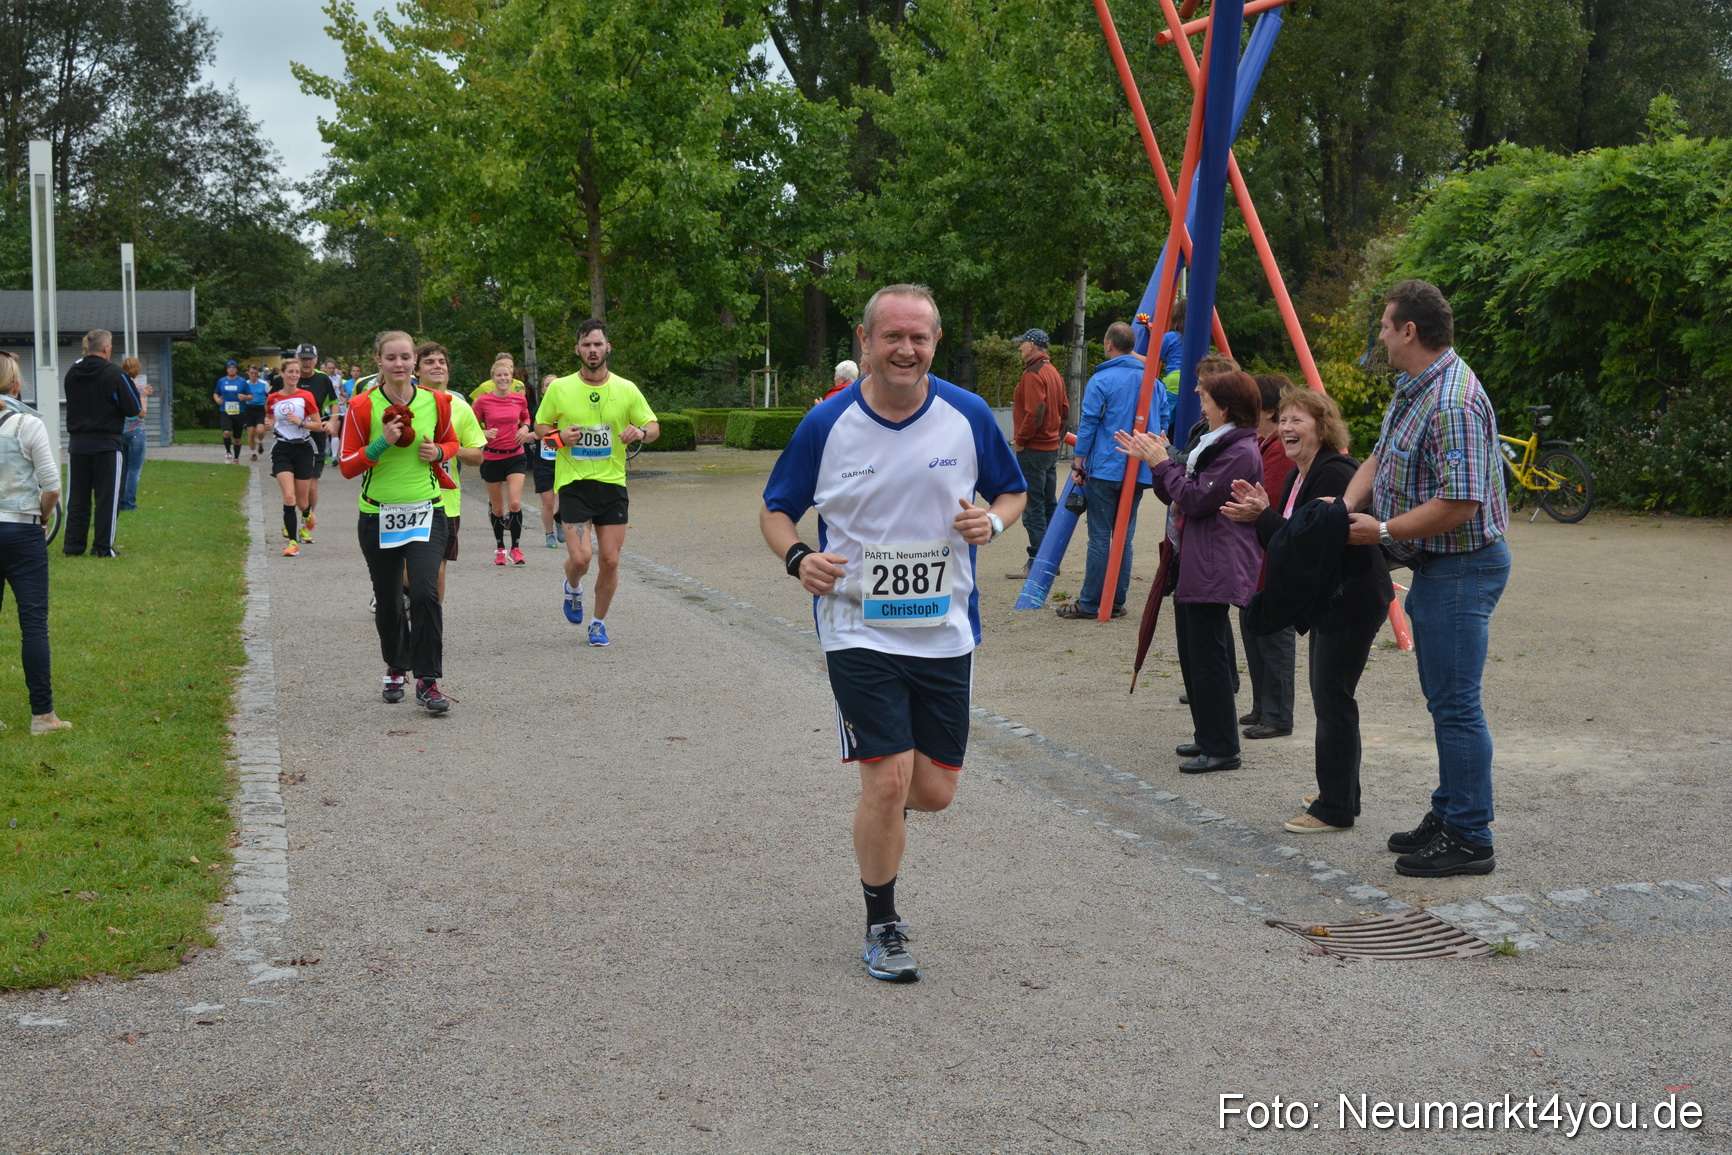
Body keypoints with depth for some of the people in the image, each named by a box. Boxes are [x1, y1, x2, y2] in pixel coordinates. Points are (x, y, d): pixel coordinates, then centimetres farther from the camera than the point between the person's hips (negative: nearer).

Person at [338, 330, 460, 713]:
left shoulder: (436, 402, 0)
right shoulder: (363, 406, -6)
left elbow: (451, 442, 18)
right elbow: (347, 466, -4)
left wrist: (438, 453, -4)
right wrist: (382, 443, -19)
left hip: (426, 512, 0)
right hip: (379, 515, 0)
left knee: (425, 592, -17)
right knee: (388, 602, 10)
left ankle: (428, 681, -10)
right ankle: (396, 668, 36)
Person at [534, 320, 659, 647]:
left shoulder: (626, 389, 2)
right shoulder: (559, 389, 0)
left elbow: (654, 427, 10)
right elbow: (540, 426, 11)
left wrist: (641, 432, -14)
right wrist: (559, 436, -11)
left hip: (612, 484, 2)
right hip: (573, 484, -1)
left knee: (610, 561, 1)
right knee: (580, 557, -13)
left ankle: (599, 622, 23)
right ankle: (572, 588, 23)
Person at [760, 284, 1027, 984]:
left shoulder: (968, 416, -2)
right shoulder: (827, 424, -5)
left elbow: (1013, 492, 13)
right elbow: (774, 511, 5)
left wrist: (993, 520, -11)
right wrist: (797, 557, -16)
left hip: (944, 631, 3)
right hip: (860, 631, -2)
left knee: (934, 791, 5)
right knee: (888, 781, -9)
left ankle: (880, 813, 43)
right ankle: (883, 927, 12)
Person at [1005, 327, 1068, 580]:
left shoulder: (1033, 374, -14)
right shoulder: (1054, 373, 15)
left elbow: (1035, 412, -23)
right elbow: (1065, 410, 19)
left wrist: (1021, 440, -13)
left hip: (1033, 449, -10)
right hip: (1052, 447, 10)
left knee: (1033, 507, -7)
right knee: (1049, 505, 13)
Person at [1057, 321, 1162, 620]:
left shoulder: (1101, 381, -7)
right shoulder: (1154, 382, 10)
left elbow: (1088, 425, -7)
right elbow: (1162, 424, 15)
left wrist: (1079, 463, 0)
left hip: (1106, 469, -5)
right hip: (1140, 472, 5)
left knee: (1100, 537, -3)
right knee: (1125, 536, 10)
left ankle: (1090, 603, 0)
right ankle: (1117, 602, 12)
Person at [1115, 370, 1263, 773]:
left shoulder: (1241, 453, -15)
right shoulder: (1213, 445, 19)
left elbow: (1195, 499, -20)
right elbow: (1174, 496, 19)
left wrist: (1162, 462, -10)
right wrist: (1151, 459, 9)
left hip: (1214, 570, -11)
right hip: (1191, 565, 11)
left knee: (1208, 657, -9)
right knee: (1193, 656, 15)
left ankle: (1221, 749, -3)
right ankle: (1208, 738, 24)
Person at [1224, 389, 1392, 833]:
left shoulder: (1334, 474, -20)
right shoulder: (1297, 477, 12)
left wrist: (1263, 517, -26)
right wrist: (1260, 511, -2)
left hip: (1353, 601, -11)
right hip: (1327, 601, 11)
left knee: (1332, 699, -8)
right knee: (1327, 696, 16)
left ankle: (1336, 808, -1)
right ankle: (1341, 793, 28)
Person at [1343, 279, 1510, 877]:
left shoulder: (1453, 404, -24)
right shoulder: (1412, 389, 10)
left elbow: (1459, 503, -28)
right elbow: (1380, 458, 15)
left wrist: (1384, 531, -17)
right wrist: (1346, 506, -3)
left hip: (1463, 567, -11)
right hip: (1435, 566, 11)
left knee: (1456, 703, -6)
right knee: (1444, 698, 17)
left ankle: (1469, 839, 1)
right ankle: (1448, 816, 28)